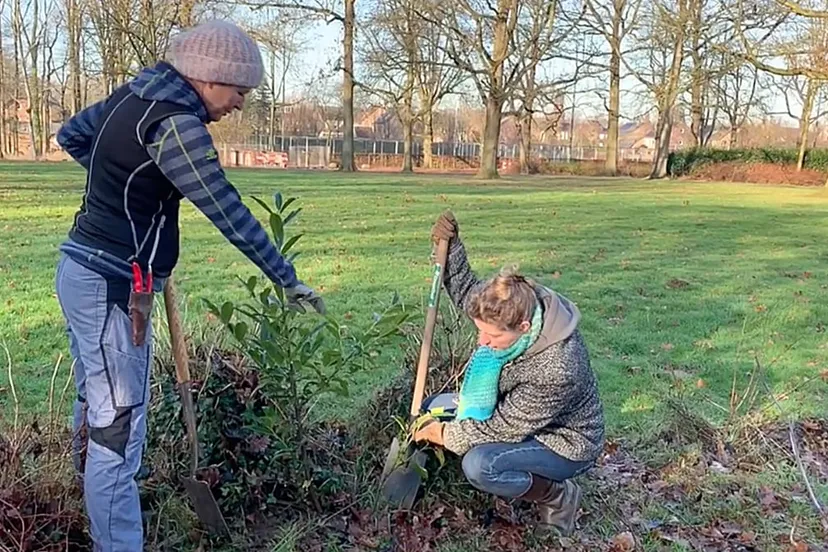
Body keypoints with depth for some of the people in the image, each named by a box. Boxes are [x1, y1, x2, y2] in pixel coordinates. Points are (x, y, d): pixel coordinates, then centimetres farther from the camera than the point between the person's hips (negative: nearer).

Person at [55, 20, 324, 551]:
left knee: (97, 411, 20)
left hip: (83, 271, 10)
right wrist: (289, 279, -12)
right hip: (111, 286, -10)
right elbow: (230, 214, -19)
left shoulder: (135, 94, 9)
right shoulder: (177, 124, -19)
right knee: (119, 426, -4)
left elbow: (71, 136, 23)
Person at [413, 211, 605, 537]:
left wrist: (448, 435, -18)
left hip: (564, 443, -8)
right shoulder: (516, 303, -21)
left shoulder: (556, 371, -41)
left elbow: (502, 429, -29)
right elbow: (467, 292, 1)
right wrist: (450, 246, -14)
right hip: (515, 411, 8)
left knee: (479, 466, -32)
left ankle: (557, 497, -2)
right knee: (433, 409, 2)